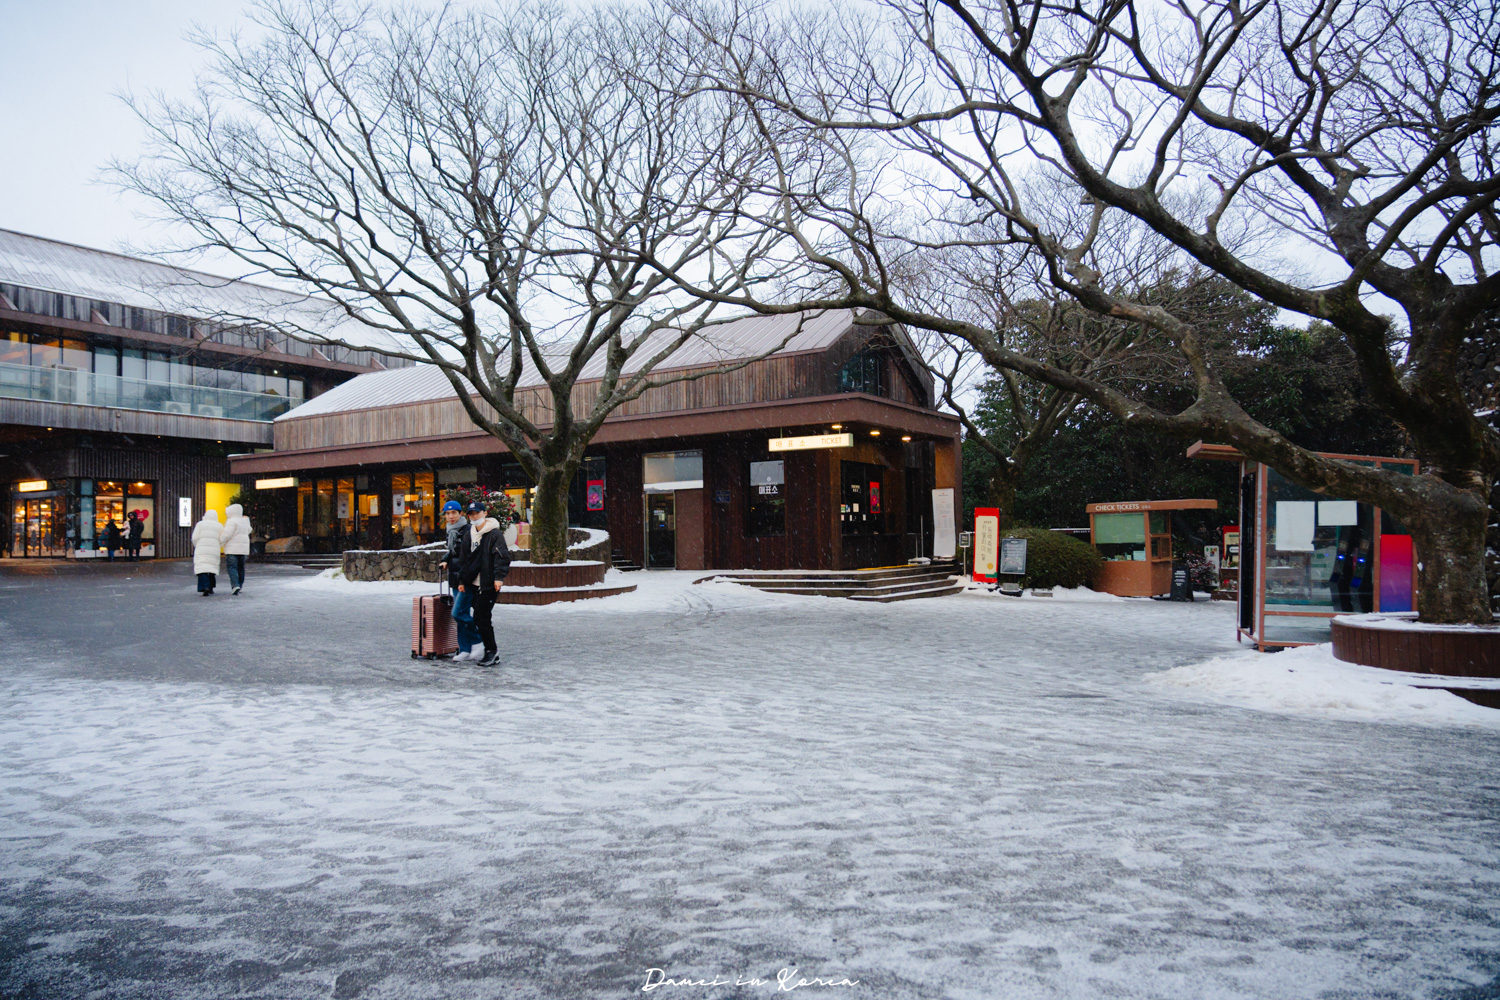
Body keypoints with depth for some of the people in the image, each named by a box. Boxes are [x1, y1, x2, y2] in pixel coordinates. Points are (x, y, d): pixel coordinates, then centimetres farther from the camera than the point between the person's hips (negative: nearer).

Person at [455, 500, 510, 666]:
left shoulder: (495, 534, -7)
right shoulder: (470, 534, 17)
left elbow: (502, 557, -13)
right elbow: (466, 559, 23)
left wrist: (498, 576, -21)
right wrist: (462, 580, 20)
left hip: (488, 584, -8)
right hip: (474, 583, 8)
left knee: (482, 618, -10)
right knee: (479, 618, 9)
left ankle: (492, 651, -1)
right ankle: (492, 650, 17)